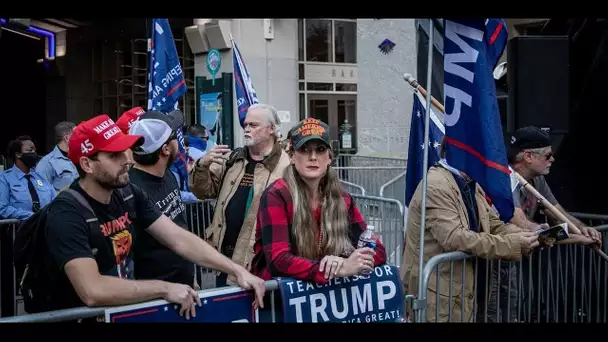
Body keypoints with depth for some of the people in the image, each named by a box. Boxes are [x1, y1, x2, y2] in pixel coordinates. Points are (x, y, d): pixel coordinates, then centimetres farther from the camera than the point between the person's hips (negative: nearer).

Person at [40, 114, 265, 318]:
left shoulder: (129, 195, -1)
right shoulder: (66, 214, -21)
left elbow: (179, 240, -3)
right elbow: (93, 291, -30)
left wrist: (236, 270, -13)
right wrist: (164, 289, -24)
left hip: (124, 308, 6)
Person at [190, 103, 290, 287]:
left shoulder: (285, 166, -13)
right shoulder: (232, 159, 12)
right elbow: (205, 191, 13)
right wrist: (202, 166, -7)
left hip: (257, 258, -7)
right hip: (224, 252, 7)